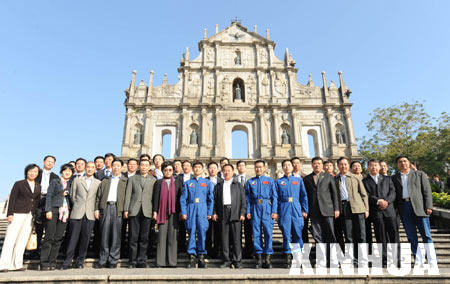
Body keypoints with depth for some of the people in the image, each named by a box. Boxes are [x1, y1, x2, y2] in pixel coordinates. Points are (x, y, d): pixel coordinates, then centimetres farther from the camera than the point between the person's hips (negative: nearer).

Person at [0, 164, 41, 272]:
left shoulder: (38, 186, 13)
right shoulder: (19, 184, 2)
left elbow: (37, 201, 13)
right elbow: (12, 199, -2)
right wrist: (10, 213, -10)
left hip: (30, 216, 4)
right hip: (18, 214, -4)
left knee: (22, 240, 5)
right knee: (10, 239, -2)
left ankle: (16, 264, 11)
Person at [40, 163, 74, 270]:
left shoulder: (71, 184, 18)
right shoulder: (55, 182, 9)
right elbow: (49, 196, 1)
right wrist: (48, 210, -8)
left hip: (65, 212, 3)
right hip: (54, 210, -3)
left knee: (58, 238, 1)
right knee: (49, 237, -5)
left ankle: (52, 262, 8)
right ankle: (44, 263, 2)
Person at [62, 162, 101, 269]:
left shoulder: (98, 183, 11)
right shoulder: (77, 180, 10)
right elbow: (72, 196, 12)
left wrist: (96, 210, 4)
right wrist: (77, 206, 9)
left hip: (90, 215, 1)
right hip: (77, 213, -1)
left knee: (85, 239, 2)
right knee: (73, 238, -1)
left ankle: (80, 261, 14)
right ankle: (67, 261, 9)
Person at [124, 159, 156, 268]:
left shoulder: (153, 180, 11)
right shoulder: (132, 178, 13)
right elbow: (128, 195, 8)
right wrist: (126, 209, 0)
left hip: (147, 211, 0)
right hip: (134, 211, 0)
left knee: (144, 238, 3)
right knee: (133, 237, 2)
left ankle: (142, 261, 13)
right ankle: (132, 261, 12)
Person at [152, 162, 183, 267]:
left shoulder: (178, 182, 10)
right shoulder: (158, 182, 9)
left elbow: (181, 197, 9)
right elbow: (155, 197, 6)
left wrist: (181, 211, 2)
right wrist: (155, 211, -2)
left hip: (174, 212, 1)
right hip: (162, 212, 0)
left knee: (172, 236, 2)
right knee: (162, 236, -2)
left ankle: (172, 262, 10)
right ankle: (160, 262, 5)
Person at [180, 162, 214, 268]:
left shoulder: (207, 182, 12)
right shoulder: (188, 183, 12)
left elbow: (211, 199, 9)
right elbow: (183, 199, 8)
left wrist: (209, 212, 1)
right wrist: (183, 212, -2)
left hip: (202, 209, 0)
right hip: (191, 209, 0)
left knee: (202, 232, -3)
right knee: (191, 232, 0)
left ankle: (201, 257, 8)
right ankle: (192, 257, 8)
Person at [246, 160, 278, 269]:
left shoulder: (270, 180, 9)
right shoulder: (250, 181, 12)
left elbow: (274, 197, 5)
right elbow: (247, 198, 9)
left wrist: (274, 211, -4)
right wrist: (248, 211, 1)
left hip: (267, 208, -1)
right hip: (255, 208, 1)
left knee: (268, 232, -4)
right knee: (256, 233, 2)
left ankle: (268, 258, 7)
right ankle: (258, 259, 12)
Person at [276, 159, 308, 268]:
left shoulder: (299, 180, 13)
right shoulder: (278, 181, 11)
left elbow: (304, 196, 10)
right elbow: (276, 198, 9)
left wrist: (305, 210, 2)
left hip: (296, 209, 1)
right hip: (284, 209, 0)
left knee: (298, 233, 0)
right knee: (286, 234, -2)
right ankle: (288, 257, 7)